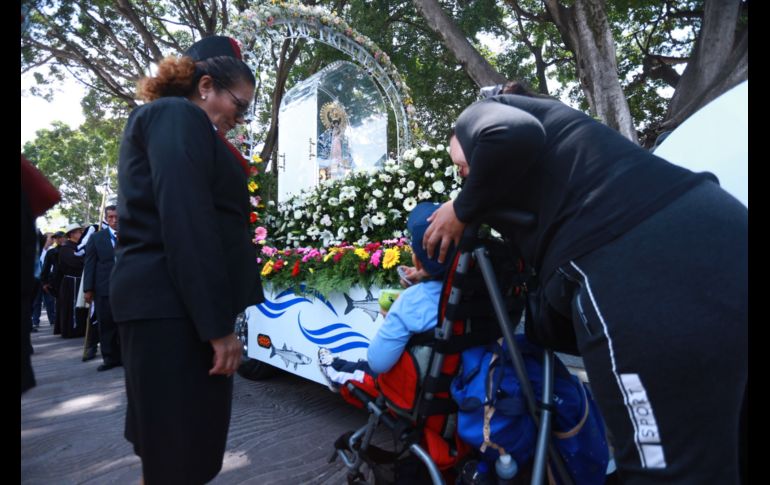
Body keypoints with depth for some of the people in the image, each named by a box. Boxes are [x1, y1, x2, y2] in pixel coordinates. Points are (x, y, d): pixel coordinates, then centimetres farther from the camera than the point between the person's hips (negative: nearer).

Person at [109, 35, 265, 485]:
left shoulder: (159, 120, 24)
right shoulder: (178, 116, -8)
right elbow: (186, 223, -20)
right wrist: (218, 323, -20)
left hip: (165, 303, 10)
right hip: (174, 306, -10)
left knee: (169, 445, 18)